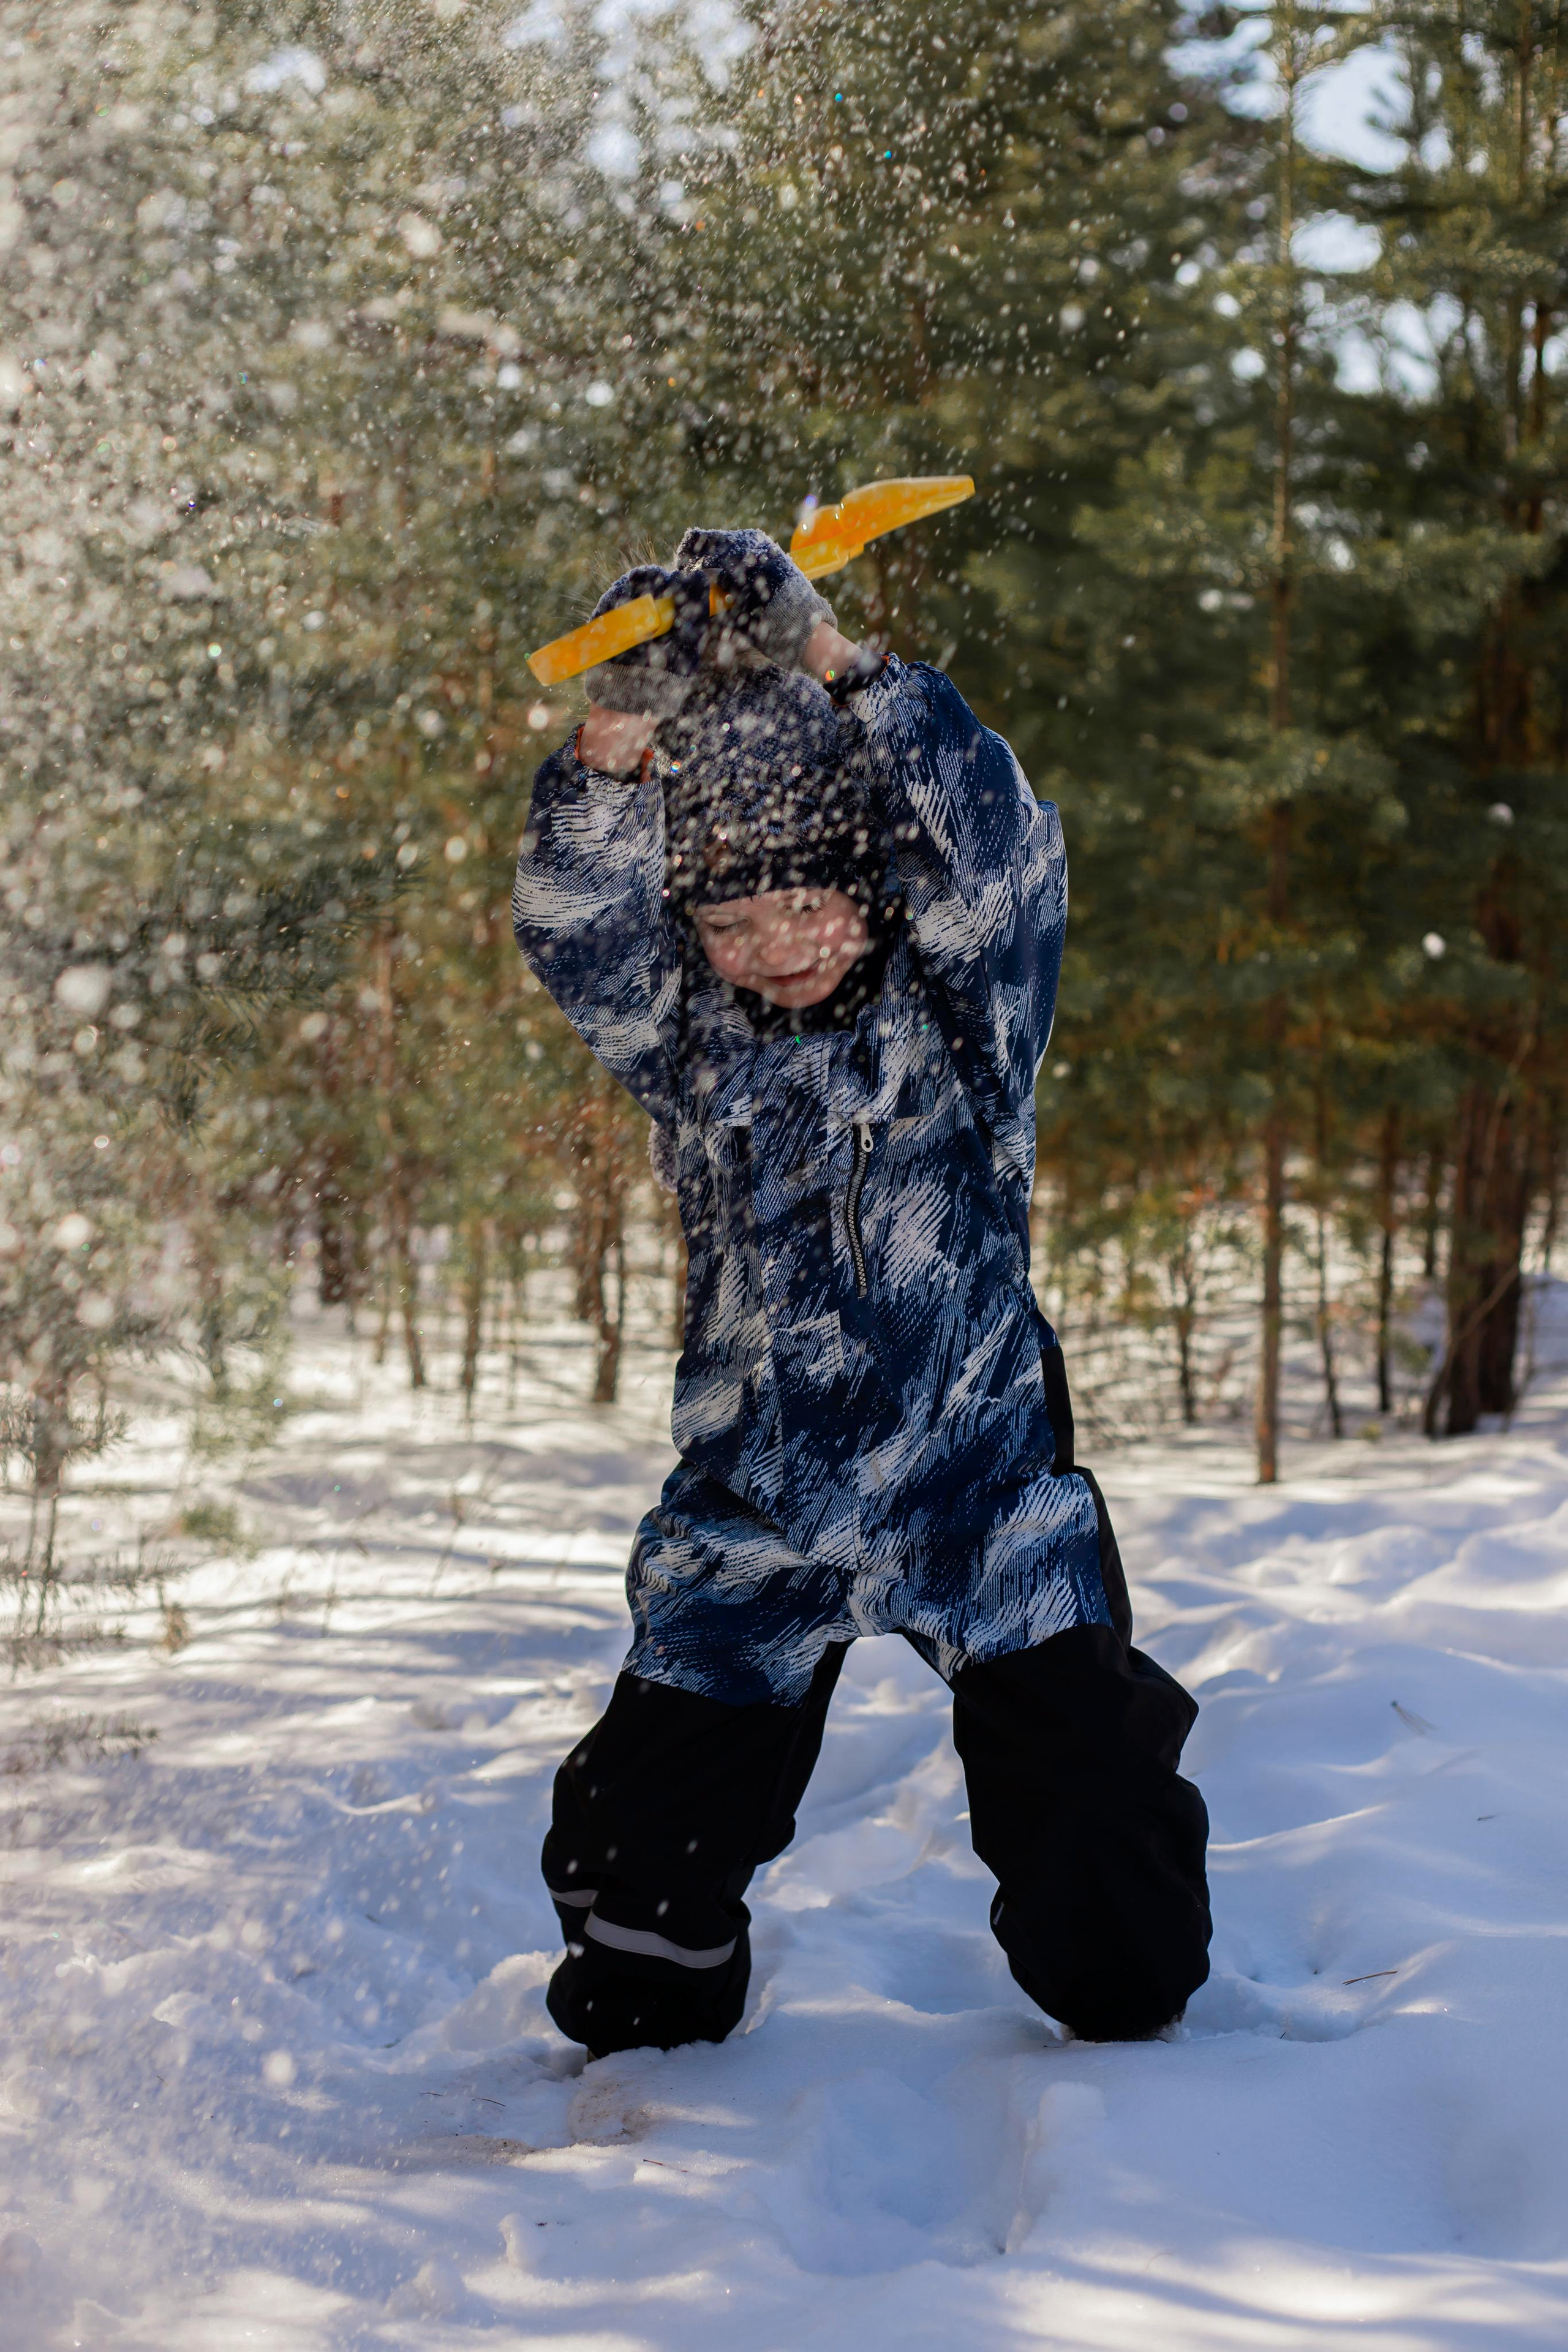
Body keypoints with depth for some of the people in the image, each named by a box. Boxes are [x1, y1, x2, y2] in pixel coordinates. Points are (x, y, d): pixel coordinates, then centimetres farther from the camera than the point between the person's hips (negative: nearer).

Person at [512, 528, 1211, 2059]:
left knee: (1083, 1766, -5)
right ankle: (640, 2047, 29)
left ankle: (1140, 2023, 19)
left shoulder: (963, 993, -3)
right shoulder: (685, 1035, 2)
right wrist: (622, 727, -28)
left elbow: (990, 843, -20)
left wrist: (825, 658, -26)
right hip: (750, 1506, 2)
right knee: (644, 1817, 4)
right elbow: (575, 928, -14)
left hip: (975, 1480, -2)